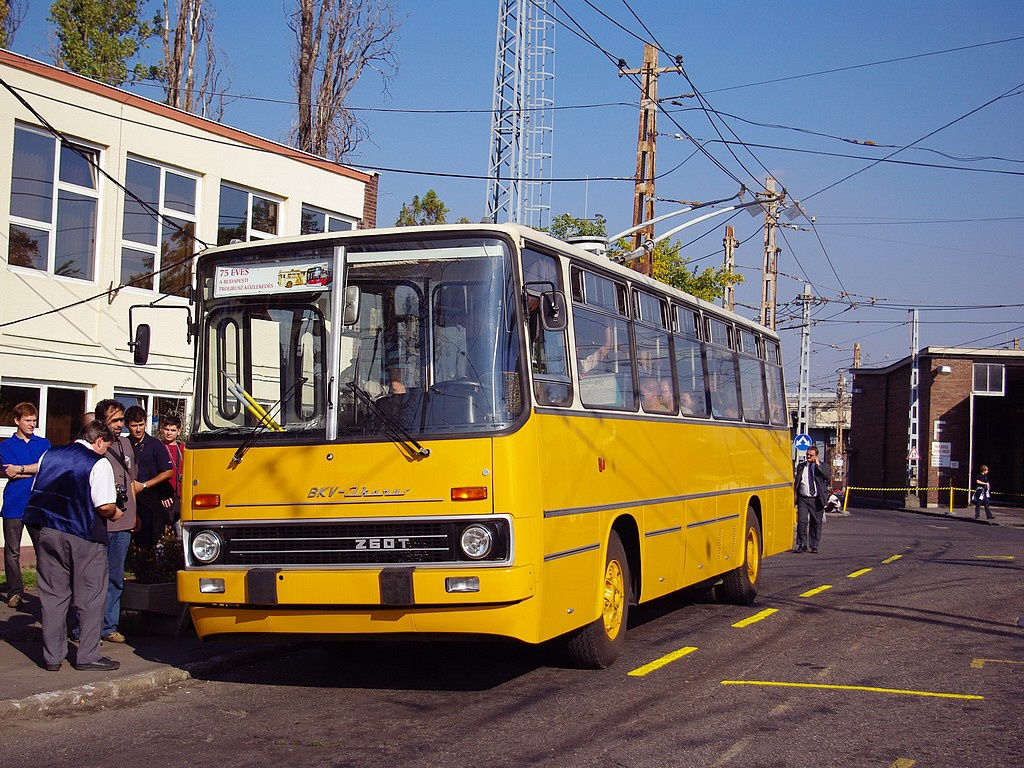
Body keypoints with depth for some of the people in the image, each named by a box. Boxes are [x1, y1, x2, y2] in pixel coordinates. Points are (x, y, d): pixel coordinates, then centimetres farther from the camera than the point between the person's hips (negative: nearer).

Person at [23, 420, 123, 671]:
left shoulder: (49, 455, 10)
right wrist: (115, 514, 4)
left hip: (46, 531, 6)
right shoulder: (98, 464, -9)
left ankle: (52, 656, 16)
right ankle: (87, 655, 7)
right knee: (90, 597, 6)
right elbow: (105, 507, -17)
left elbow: (36, 492, 14)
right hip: (83, 537, -5)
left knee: (52, 595, 12)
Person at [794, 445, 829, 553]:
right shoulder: (801, 466, 11)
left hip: (816, 499, -1)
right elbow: (796, 482, 16)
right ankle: (802, 544, -5)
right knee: (802, 521, -11)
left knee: (816, 522, 5)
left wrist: (818, 465, -14)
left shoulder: (822, 466, 4)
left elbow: (826, 477, -15)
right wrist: (795, 496, 8)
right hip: (803, 499, 1)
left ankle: (814, 546, 16)